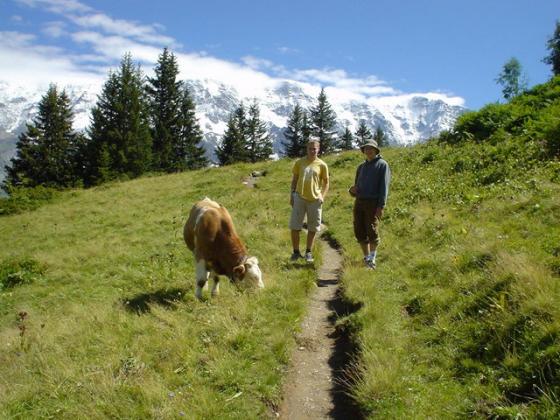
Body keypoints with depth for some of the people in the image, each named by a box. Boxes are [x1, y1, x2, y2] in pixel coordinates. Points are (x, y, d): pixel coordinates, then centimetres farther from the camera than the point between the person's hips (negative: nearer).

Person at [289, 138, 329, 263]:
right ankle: (296, 251, 14)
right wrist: (291, 195, 3)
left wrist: (323, 196, -5)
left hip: (315, 200, 0)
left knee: (313, 228, 8)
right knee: (294, 226, 1)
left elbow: (326, 182, 8)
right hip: (299, 198, 0)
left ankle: (308, 252, 23)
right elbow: (294, 179, 10)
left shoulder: (322, 165, 1)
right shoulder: (299, 162, 3)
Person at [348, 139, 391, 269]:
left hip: (373, 203, -6)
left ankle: (372, 257, 7)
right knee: (360, 232, 3)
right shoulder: (361, 167, 20)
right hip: (359, 202, 6)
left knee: (372, 232, -13)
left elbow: (384, 186, -8)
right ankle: (366, 259, 15)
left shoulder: (382, 165, 2)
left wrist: (381, 206, -18)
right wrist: (352, 190, -2)